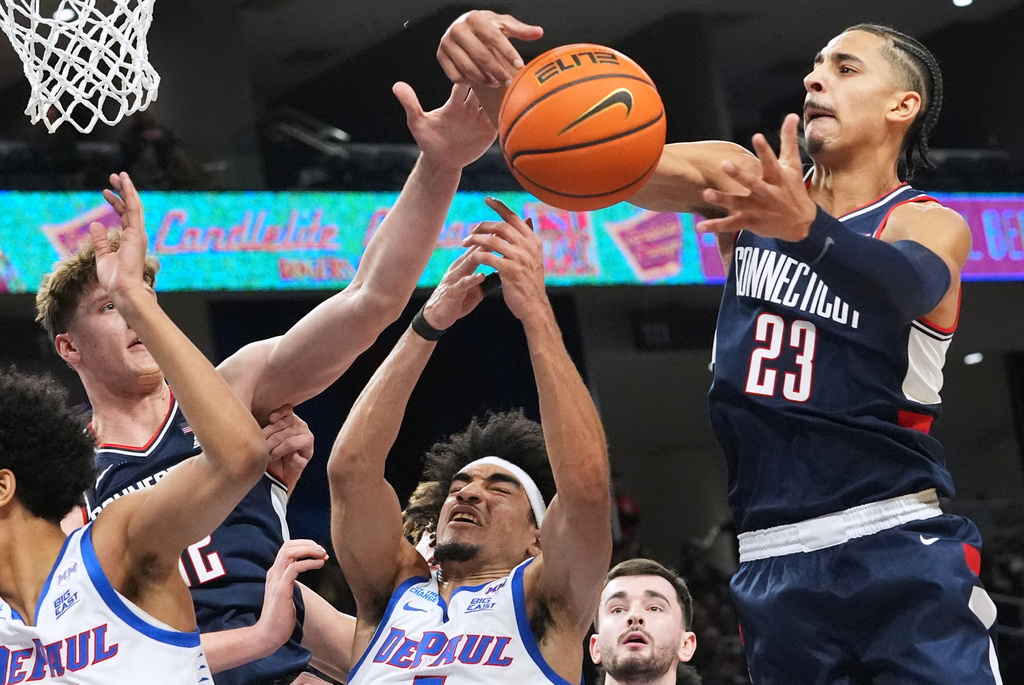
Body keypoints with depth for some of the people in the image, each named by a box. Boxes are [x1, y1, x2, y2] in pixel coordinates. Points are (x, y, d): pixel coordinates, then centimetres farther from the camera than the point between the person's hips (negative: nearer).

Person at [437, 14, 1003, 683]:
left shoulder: (933, 225, -2)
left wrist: (806, 226, -48)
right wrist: (492, 77, -26)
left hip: (901, 553, -3)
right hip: (775, 562, 4)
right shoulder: (743, 180, 9)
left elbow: (909, 283, -26)